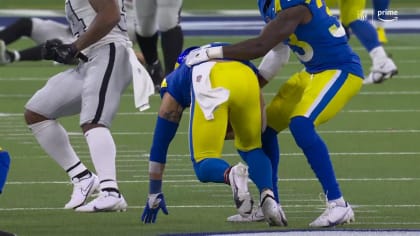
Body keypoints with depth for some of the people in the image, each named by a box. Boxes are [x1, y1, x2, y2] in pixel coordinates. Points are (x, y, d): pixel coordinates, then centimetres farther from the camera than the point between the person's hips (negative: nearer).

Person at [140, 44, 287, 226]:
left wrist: (154, 194, 49)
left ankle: (231, 174, -28)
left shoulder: (173, 83, 41)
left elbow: (160, 143, 41)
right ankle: (267, 194, -4)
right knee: (251, 148, 26)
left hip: (208, 82, -2)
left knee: (204, 165, 7)